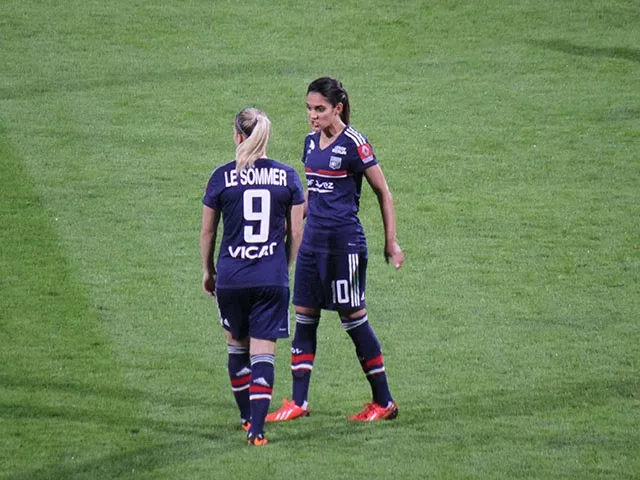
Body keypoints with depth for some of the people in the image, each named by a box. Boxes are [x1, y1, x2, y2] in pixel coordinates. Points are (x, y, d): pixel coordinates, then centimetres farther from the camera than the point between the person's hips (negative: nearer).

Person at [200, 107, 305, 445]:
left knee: (237, 346, 20)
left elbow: (207, 231, 4)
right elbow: (296, 232, 3)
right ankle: (256, 429, -8)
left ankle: (247, 417, 30)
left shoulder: (222, 177, -4)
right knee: (263, 353, 1)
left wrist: (207, 271, 18)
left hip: (231, 278, 0)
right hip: (272, 279, 0)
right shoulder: (287, 176, -1)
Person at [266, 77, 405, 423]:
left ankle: (384, 402, 9)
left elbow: (383, 193, -6)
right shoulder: (311, 141, 9)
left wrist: (391, 242, -7)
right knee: (304, 317, 7)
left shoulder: (353, 144, -12)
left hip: (344, 242, -7)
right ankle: (298, 402, 12)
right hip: (313, 239, 7)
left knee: (353, 318, -1)